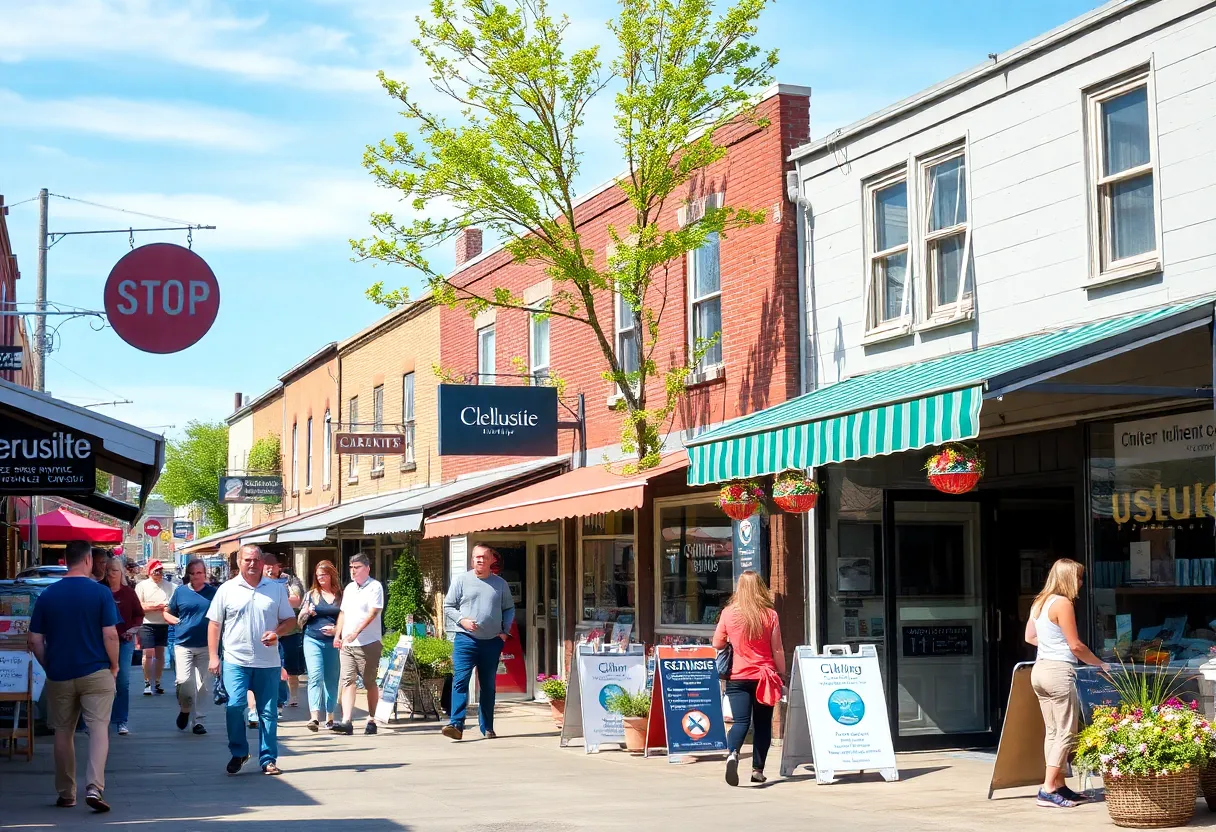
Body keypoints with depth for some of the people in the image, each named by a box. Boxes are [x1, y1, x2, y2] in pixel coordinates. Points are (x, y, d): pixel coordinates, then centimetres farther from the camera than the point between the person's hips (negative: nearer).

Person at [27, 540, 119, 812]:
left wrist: (49, 667, 14)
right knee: (98, 728, -1)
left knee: (63, 732, 13)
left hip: (59, 675, 3)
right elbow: (110, 635, -11)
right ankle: (94, 787, -17)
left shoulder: (47, 595, 2)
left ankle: (66, 794, 20)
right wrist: (114, 666, 3)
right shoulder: (101, 593, -7)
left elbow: (35, 640, 2)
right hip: (96, 672, -3)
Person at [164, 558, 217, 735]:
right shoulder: (180, 592, 5)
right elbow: (167, 613, 15)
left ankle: (198, 719, 13)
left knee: (203, 684, 3)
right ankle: (185, 709, 15)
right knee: (183, 680, -12)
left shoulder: (213, 593, 5)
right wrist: (179, 622, -2)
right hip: (183, 644, -1)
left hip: (206, 646, 1)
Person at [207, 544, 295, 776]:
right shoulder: (227, 590, 3)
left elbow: (289, 619, 10)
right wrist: (213, 656, -1)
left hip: (268, 663, 1)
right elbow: (214, 624, 5)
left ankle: (268, 759, 13)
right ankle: (238, 752, 10)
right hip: (236, 661, -1)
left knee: (268, 712, 4)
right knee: (234, 706, -11)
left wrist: (277, 632, -11)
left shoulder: (276, 589, 7)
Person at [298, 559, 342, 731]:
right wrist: (306, 612, -9)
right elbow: (299, 622, 13)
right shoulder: (311, 595, 10)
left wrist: (337, 630, -8)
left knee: (331, 679, 6)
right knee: (315, 677, -14)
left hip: (333, 642, 1)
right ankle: (315, 717, -24)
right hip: (313, 641, -1)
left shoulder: (341, 595, 9)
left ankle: (330, 717, 16)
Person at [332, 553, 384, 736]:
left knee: (370, 683, 3)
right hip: (347, 644, 6)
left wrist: (356, 632, -25)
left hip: (368, 644, -6)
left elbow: (373, 613, -16)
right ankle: (346, 721, -12)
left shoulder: (374, 587, -6)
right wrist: (337, 635, 11)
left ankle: (371, 720, 13)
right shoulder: (349, 588, 16)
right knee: (347, 681, -5)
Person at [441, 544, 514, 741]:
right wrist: (462, 620, -11)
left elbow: (509, 609, 16)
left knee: (488, 686, 9)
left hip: (492, 642, 2)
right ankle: (456, 725, -19)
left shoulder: (500, 584, 9)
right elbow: (448, 607, 5)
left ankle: (487, 727, 17)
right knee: (460, 680, -14)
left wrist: (505, 631, 4)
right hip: (466, 639, -2)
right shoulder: (461, 581, 3)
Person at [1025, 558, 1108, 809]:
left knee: (1052, 731, 11)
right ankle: (1048, 790, -8)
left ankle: (1059, 786, 14)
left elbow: (1030, 637, 22)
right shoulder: (1063, 603, -12)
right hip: (1059, 671, -9)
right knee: (1066, 733, -5)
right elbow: (1076, 646, -11)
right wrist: (1100, 663, 2)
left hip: (1040, 669, 9)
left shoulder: (1039, 603, 13)